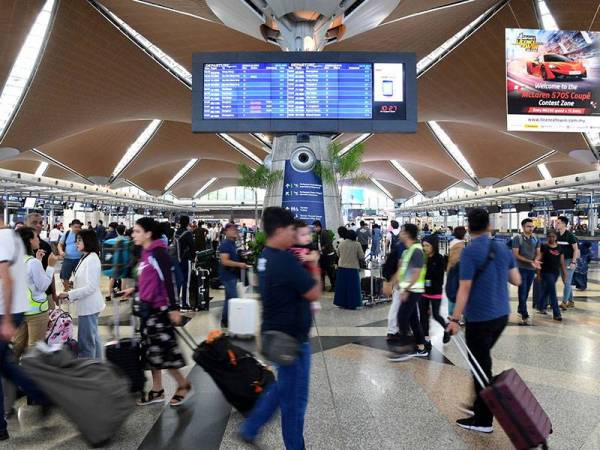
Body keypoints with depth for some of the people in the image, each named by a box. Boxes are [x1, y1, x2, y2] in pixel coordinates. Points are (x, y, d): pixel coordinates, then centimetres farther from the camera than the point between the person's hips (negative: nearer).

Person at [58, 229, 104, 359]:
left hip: (88, 307, -10)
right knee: (93, 339, 19)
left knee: (86, 343, -3)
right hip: (87, 305, 10)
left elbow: (90, 287, -22)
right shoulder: (85, 258, 10)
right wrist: (70, 296, 9)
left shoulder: (92, 259, -18)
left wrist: (69, 294, -17)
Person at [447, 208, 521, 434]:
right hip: (501, 315, 7)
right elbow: (516, 280, 10)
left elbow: (464, 289, -19)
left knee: (481, 366, 3)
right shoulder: (503, 249, 3)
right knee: (483, 360, 23)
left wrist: (455, 319, -14)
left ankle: (483, 420, 14)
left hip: (479, 318, -7)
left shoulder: (470, 252, -17)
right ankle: (481, 404, 34)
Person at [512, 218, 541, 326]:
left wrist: (536, 260, -13)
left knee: (526, 292, 14)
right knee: (523, 291, -5)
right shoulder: (517, 238, -7)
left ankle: (520, 309, 30)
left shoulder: (535, 239, 8)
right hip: (521, 268, -5)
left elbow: (538, 253, 9)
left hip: (532, 269, 5)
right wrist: (530, 261, -19)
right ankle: (525, 316, -4)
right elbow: (516, 255, -12)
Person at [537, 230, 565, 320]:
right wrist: (538, 273, -8)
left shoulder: (559, 248, 8)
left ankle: (541, 307, 31)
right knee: (552, 292, -8)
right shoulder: (544, 247, -6)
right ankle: (556, 313, -7)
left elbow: (562, 262, 10)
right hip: (546, 272, -5)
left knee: (546, 290, 16)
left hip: (556, 272, 5)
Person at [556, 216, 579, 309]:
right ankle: (571, 302, 21)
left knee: (567, 282, -8)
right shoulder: (557, 235, 6)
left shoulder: (570, 235, -13)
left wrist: (573, 262, -19)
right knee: (566, 282, 12)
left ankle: (564, 302, -9)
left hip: (569, 260, -7)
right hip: (561, 261, 7)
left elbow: (576, 249, -12)